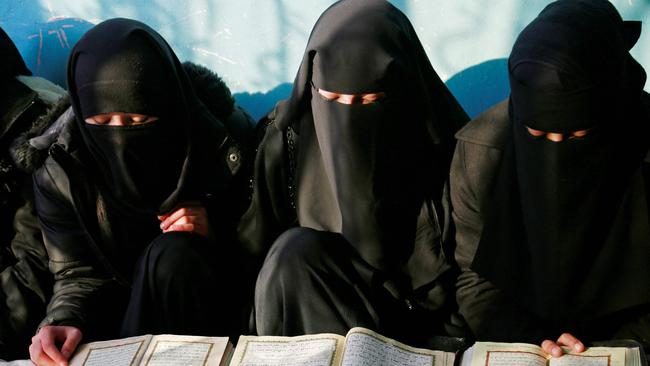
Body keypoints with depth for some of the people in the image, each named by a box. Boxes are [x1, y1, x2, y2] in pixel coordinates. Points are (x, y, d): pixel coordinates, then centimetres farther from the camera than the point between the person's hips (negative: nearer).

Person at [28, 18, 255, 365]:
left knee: (172, 254, -31)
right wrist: (65, 322, -26)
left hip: (207, 299, 0)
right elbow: (80, 273, -5)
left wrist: (217, 230, -24)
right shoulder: (62, 172, -13)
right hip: (120, 307, 1)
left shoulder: (222, 133, -17)